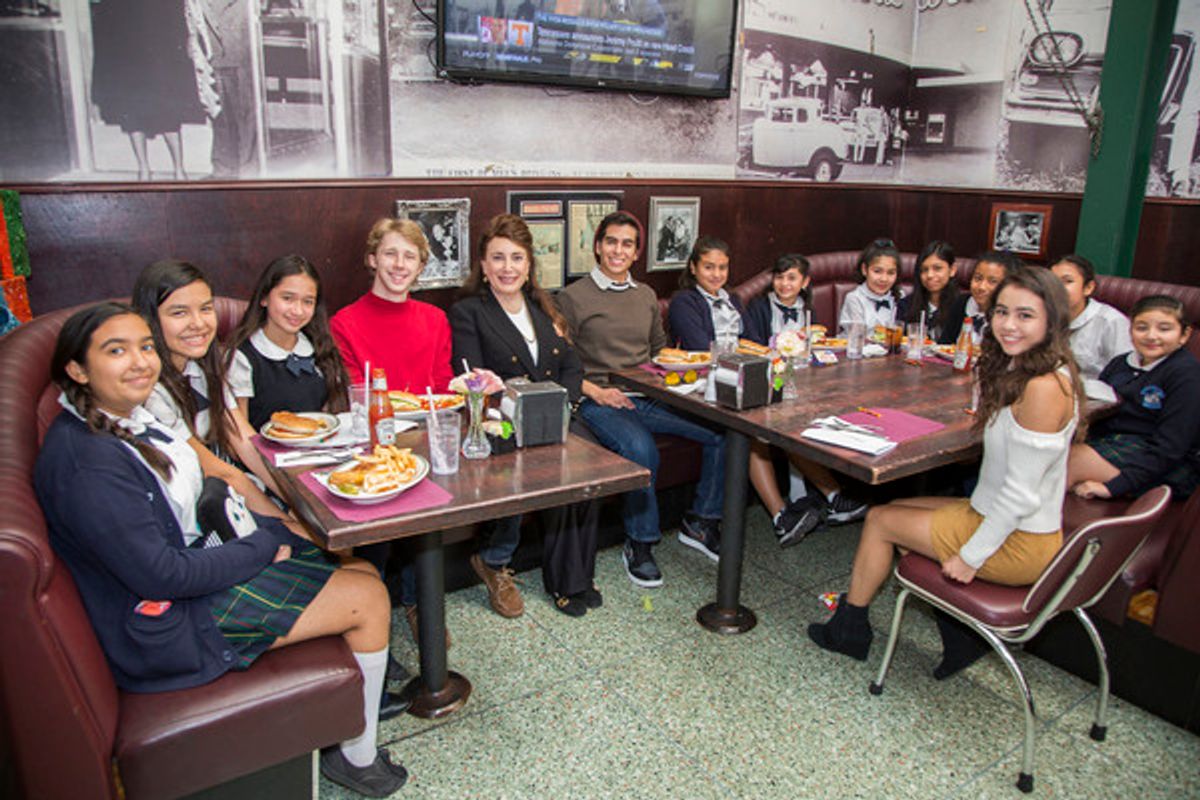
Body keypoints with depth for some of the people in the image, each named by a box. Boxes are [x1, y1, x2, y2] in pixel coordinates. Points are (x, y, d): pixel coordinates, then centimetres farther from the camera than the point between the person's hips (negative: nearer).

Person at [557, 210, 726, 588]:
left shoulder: (646, 295, 20)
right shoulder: (573, 297, 2)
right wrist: (596, 392, -15)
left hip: (647, 397, 5)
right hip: (599, 401, -5)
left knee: (721, 429, -16)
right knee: (641, 448, -36)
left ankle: (700, 522, 2)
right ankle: (639, 544, -15)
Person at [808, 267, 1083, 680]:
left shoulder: (1043, 388, -28)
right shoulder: (1015, 371, 2)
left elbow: (1021, 494, -25)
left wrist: (971, 557, -17)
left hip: (1018, 545, -9)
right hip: (997, 516, 9)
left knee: (880, 520, 2)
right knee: (898, 508, 18)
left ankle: (850, 627, 26)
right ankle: (960, 634, 19)